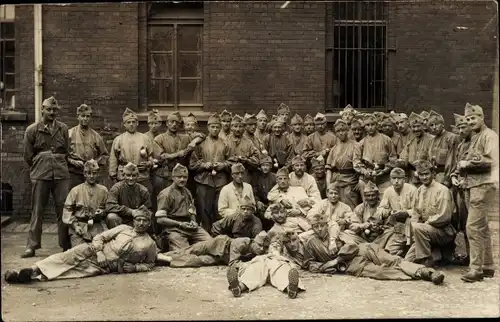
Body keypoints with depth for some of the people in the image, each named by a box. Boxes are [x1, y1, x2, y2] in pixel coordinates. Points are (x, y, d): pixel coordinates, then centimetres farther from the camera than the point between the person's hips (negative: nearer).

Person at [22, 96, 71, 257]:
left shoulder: (63, 128, 8)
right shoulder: (32, 130, 2)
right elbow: (28, 156, 7)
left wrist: (59, 165, 12)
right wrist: (39, 168, 11)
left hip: (61, 175, 2)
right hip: (40, 175, -1)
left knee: (63, 210, 1)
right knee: (37, 211, 2)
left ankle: (66, 245, 9)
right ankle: (31, 246, 9)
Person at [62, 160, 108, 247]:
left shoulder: (103, 190, 9)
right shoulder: (75, 190, 4)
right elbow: (68, 210, 2)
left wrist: (102, 212, -6)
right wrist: (75, 225, -9)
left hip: (98, 226, 1)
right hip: (80, 226, -1)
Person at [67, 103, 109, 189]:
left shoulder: (96, 136, 11)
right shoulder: (70, 133, 6)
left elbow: (104, 155, 17)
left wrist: (96, 162, 0)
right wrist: (72, 161, -9)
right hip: (74, 173, -2)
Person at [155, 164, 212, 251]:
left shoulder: (187, 192, 20)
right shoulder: (166, 194, -3)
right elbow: (160, 219, -8)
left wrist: (193, 222, 5)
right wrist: (180, 224, -12)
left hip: (189, 227, 6)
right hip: (174, 229, -6)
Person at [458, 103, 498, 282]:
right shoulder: (474, 137, 19)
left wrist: (467, 163, -13)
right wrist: (462, 164, 3)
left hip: (483, 186, -10)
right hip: (472, 185, 10)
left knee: (473, 226, -12)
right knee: (482, 228, 14)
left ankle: (476, 268, -8)